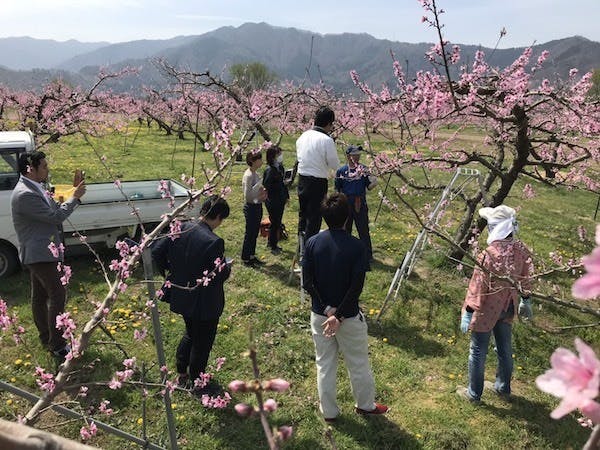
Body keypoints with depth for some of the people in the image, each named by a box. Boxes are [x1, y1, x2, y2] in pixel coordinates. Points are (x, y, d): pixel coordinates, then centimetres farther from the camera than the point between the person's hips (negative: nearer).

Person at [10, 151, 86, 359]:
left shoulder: (34, 188, 9)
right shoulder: (24, 195, -23)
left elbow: (53, 211, 13)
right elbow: (55, 217, -22)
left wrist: (74, 195, 1)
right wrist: (75, 197, -13)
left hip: (38, 253, 10)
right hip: (41, 253, -10)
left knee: (40, 295, 17)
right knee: (58, 295, -8)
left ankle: (46, 337, 29)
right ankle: (56, 344, 0)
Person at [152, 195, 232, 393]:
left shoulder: (180, 228, -8)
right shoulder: (214, 242, -29)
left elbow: (156, 251, 0)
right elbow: (218, 276, -26)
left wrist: (169, 271, 14)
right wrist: (227, 267, -5)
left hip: (181, 296, 7)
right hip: (204, 303, -7)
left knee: (190, 334, 31)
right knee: (202, 342, 16)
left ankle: (182, 374, 46)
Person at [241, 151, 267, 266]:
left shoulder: (255, 174, 7)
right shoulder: (248, 176, -21)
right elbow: (247, 196, -25)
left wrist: (263, 191, 2)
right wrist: (259, 185, -24)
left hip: (258, 206, 9)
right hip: (251, 207, -9)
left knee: (255, 232, 18)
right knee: (249, 233, 4)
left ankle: (252, 255, 31)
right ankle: (245, 258, 18)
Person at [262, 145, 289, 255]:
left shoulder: (280, 168, 5)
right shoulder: (269, 171, -19)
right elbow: (265, 186, -20)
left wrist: (286, 196, 17)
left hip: (280, 201, 8)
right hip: (272, 202, -8)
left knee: (277, 223, 16)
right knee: (274, 223, 2)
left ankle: (273, 244, 31)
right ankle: (273, 247, 16)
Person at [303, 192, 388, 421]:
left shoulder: (312, 243, -10)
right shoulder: (356, 247, -17)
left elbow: (307, 282, -11)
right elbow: (356, 287, -20)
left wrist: (327, 309, -11)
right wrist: (339, 316, -16)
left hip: (319, 315, 3)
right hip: (349, 316, -2)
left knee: (325, 364, 18)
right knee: (358, 364, 19)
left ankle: (329, 411, 33)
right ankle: (365, 405, 40)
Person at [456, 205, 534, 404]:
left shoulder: (489, 255, -29)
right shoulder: (521, 250, -9)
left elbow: (477, 286, -22)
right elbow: (525, 279, 6)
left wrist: (468, 312, -13)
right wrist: (525, 300, 22)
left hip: (487, 309, -6)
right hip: (507, 308, 6)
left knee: (478, 351, 11)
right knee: (505, 348, 23)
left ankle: (474, 393, 27)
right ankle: (503, 388, 43)